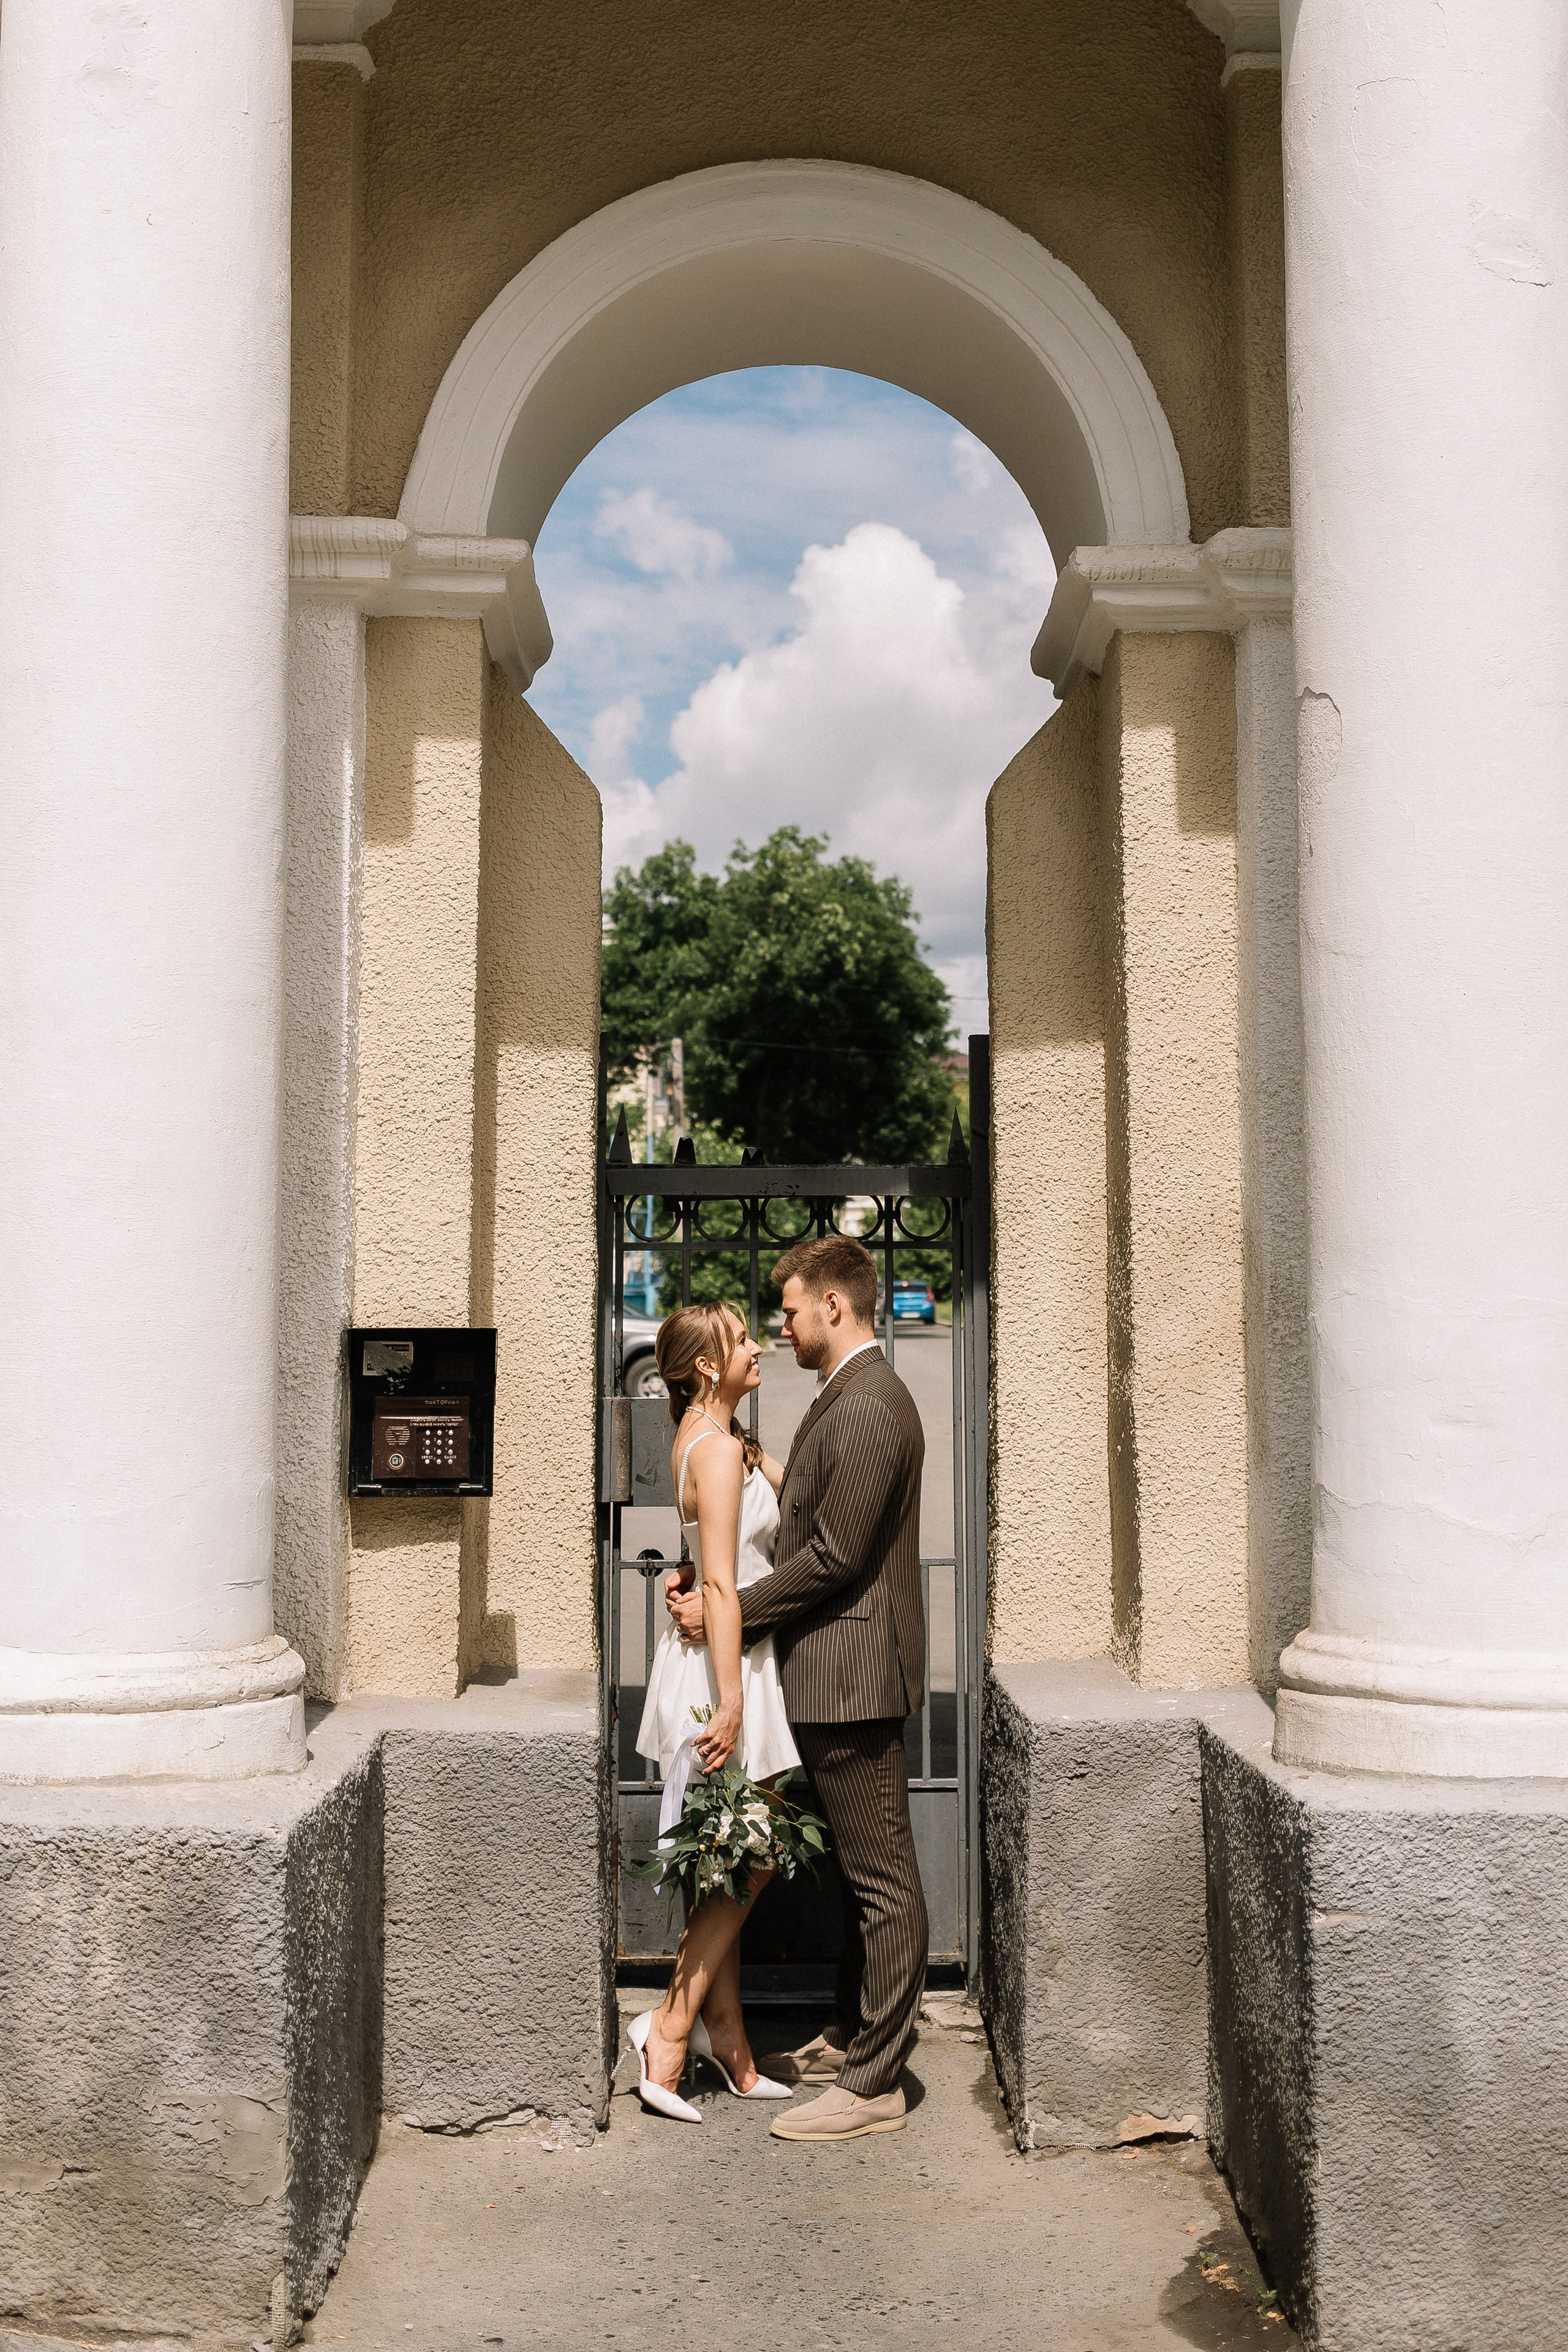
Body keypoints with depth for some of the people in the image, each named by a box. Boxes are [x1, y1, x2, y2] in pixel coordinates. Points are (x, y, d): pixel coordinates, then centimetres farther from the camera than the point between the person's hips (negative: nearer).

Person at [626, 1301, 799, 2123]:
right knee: (748, 1859, -1)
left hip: (727, 1663, 10)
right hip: (724, 1665, -10)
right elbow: (721, 1586, -22)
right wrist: (729, 1700, -23)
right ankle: (671, 2024, 5)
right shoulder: (717, 1448, -18)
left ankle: (727, 2042, 20)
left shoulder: (718, 1439, 12)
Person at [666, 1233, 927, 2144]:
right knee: (863, 1872, 20)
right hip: (833, 1674, 11)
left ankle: (874, 2084, 6)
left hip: (853, 1672, -11)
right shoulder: (847, 1397, 14)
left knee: (883, 1880, -2)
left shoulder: (868, 1409, -20)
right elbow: (808, 1529, 18)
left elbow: (833, 1557, -22)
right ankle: (855, 2036, 33)